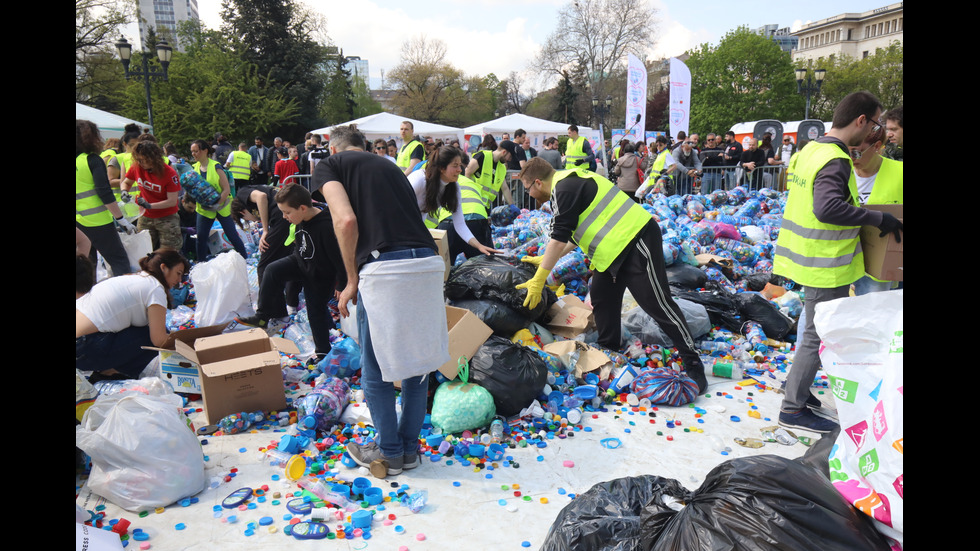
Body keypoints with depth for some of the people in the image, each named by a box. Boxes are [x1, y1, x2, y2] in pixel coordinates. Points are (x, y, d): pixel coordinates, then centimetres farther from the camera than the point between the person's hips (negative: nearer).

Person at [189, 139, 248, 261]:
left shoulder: (215, 167, -14)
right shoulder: (195, 167, 4)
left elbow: (227, 189, -16)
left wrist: (217, 204, -23)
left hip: (222, 207, -5)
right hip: (204, 208, 5)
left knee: (232, 235, 1)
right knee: (201, 237, 3)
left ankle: (245, 259, 15)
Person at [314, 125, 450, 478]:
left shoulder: (330, 165, 11)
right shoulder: (389, 166, 28)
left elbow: (346, 220, -7)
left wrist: (352, 281, 2)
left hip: (384, 269, -6)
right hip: (429, 263, 6)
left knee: (376, 369, 13)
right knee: (418, 359, 19)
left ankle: (389, 453, 28)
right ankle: (410, 448, 33)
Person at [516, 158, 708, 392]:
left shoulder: (564, 188, -16)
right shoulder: (569, 183, 17)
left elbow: (559, 238, -20)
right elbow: (576, 235, 24)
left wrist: (538, 281, -15)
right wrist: (545, 260, 25)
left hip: (636, 239, -11)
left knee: (657, 303, -8)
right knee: (601, 298, 17)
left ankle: (692, 363, 0)